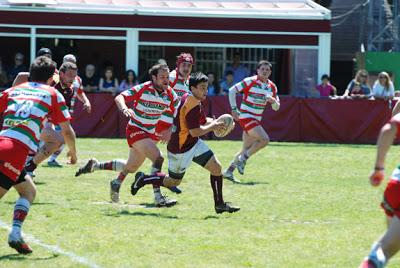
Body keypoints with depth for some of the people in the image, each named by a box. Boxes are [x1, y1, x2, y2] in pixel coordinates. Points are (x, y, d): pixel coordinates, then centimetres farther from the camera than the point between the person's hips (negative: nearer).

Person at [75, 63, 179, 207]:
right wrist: (124, 109, -39)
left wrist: (169, 130, -11)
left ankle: (95, 165, 37)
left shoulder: (171, 95, -4)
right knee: (158, 158, -25)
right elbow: (119, 98, -19)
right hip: (136, 130, -7)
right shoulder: (143, 89, -17)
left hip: (151, 134, 7)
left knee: (132, 167, 18)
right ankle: (158, 197, -23)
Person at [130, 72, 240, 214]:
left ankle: (219, 204, 7)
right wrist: (212, 127, -15)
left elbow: (203, 121, 16)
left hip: (194, 144, 9)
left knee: (216, 167, 1)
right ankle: (143, 179, 28)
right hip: (180, 148, -9)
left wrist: (215, 122, -2)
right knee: (174, 181, 8)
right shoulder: (192, 105, -27)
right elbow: (195, 132, -27)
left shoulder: (192, 100, 4)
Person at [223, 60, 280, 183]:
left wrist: (273, 101, -11)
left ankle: (229, 171, 17)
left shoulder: (272, 87, 7)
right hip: (245, 116, -7)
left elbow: (276, 107, 13)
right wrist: (234, 109, -13)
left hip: (256, 119, 7)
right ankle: (242, 159, -9)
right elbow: (232, 90, -8)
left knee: (246, 149, 8)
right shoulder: (251, 81, -10)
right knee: (264, 139, -23)